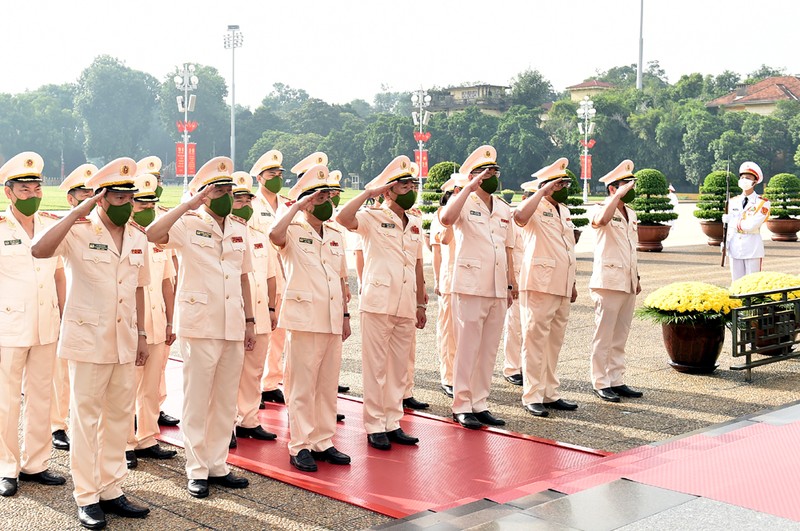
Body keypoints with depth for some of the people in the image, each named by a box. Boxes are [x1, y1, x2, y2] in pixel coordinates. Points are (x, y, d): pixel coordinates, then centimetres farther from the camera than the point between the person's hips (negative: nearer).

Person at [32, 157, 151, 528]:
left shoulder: (138, 238, 8)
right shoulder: (79, 232, -10)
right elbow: (39, 250, -29)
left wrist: (142, 335, 13)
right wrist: (77, 213, -27)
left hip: (125, 342, 6)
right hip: (88, 340, -5)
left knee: (119, 417, 11)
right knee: (86, 418, 3)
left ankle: (111, 490, 23)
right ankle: (86, 498, 13)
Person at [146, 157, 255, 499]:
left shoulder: (240, 229, 12)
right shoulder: (188, 225, -5)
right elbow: (153, 234, -25)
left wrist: (250, 320, 12)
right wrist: (189, 205, -23)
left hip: (234, 327, 5)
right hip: (199, 326, -5)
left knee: (226, 400, 11)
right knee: (196, 400, 2)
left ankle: (218, 465, 22)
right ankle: (197, 470, 12)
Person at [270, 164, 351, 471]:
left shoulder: (336, 236, 15)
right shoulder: (293, 233, -3)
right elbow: (275, 235, -28)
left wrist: (346, 315, 13)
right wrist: (297, 205, -19)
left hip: (332, 321, 6)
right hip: (304, 319, -6)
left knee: (328, 385, 11)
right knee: (302, 386, -2)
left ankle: (323, 442, 20)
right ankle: (300, 446, 6)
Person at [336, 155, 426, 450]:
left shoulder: (415, 224, 16)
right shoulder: (373, 218, -3)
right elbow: (343, 218, -24)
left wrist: (421, 304, 16)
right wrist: (369, 192, -16)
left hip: (406, 307, 6)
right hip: (378, 303, -6)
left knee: (399, 368, 11)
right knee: (376, 367, -1)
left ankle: (392, 423, 20)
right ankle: (374, 427, 8)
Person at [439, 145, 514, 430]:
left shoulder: (503, 208, 16)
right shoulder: (463, 201, -3)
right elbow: (446, 219, -26)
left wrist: (511, 283, 13)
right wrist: (470, 188, -23)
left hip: (498, 289, 6)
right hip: (471, 286, -6)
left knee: (489, 349, 9)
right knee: (467, 348, -3)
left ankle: (479, 404, 17)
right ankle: (461, 406, 5)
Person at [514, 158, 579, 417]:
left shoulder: (564, 211, 20)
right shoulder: (535, 207, -5)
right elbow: (520, 216, -31)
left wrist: (572, 284, 21)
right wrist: (543, 191, -22)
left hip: (562, 287, 8)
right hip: (539, 285, -8)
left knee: (554, 342, 12)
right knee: (535, 340, -5)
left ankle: (550, 394, 19)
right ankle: (531, 397, -1)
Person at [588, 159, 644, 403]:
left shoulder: (631, 214, 18)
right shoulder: (602, 209, -6)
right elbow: (602, 220, -33)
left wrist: (636, 277, 21)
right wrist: (619, 194, -25)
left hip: (628, 283, 8)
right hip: (608, 281, -8)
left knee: (620, 337, 11)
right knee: (603, 336, -3)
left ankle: (616, 380, 18)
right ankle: (600, 383, 3)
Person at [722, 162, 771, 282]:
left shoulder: (763, 203, -5)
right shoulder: (733, 202, 10)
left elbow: (752, 225, -17)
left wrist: (734, 221, -10)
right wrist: (725, 243, 4)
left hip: (753, 248, -4)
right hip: (734, 248, 4)